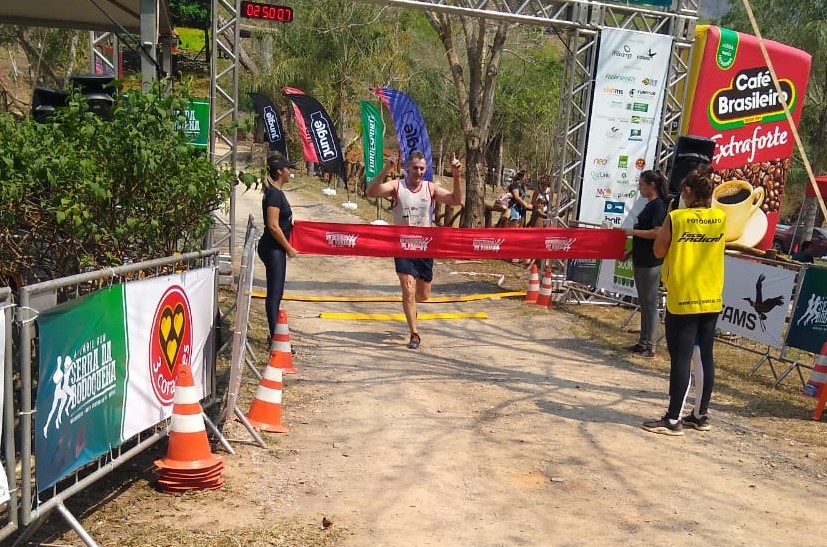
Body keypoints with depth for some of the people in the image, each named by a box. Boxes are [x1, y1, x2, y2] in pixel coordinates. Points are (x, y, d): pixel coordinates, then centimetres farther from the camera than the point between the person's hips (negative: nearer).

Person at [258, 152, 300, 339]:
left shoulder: (275, 192, 14)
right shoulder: (274, 194, -16)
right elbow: (273, 226, -21)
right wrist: (289, 248, -15)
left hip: (275, 249, 10)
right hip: (273, 249, -10)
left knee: (275, 293, 14)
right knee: (274, 293, -8)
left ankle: (276, 334, 21)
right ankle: (275, 336, -6)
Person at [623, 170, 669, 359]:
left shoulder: (658, 205, -13)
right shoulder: (649, 205, 16)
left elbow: (657, 232, -22)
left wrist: (633, 231, -14)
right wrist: (630, 251, 21)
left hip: (651, 263, -10)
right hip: (640, 260, 10)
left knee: (649, 303, -5)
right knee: (643, 303, 14)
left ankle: (650, 346, -1)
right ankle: (643, 342, 22)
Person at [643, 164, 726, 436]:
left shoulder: (676, 217, -12)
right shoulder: (720, 218, 2)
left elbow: (659, 251, 0)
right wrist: (708, 199, 19)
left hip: (682, 300, -5)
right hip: (712, 300, 5)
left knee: (680, 358, -3)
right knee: (705, 356, 12)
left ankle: (673, 419, 0)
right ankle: (701, 414, 22)